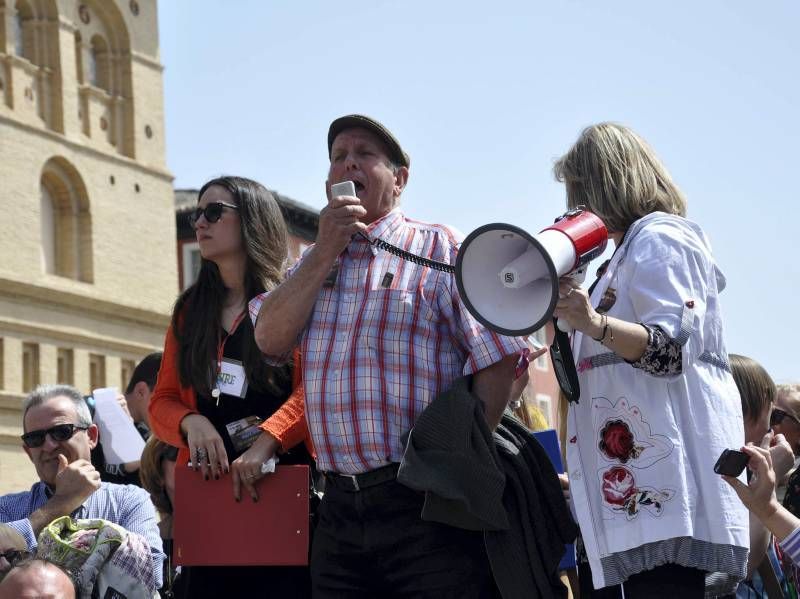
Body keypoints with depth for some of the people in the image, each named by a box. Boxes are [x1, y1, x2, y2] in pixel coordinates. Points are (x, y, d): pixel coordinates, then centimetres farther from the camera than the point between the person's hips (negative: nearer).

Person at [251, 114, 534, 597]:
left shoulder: (439, 247, 1)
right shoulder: (314, 262, 19)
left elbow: (499, 356, -7)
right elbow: (271, 339, 2)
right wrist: (327, 250, -1)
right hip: (340, 508, 5)